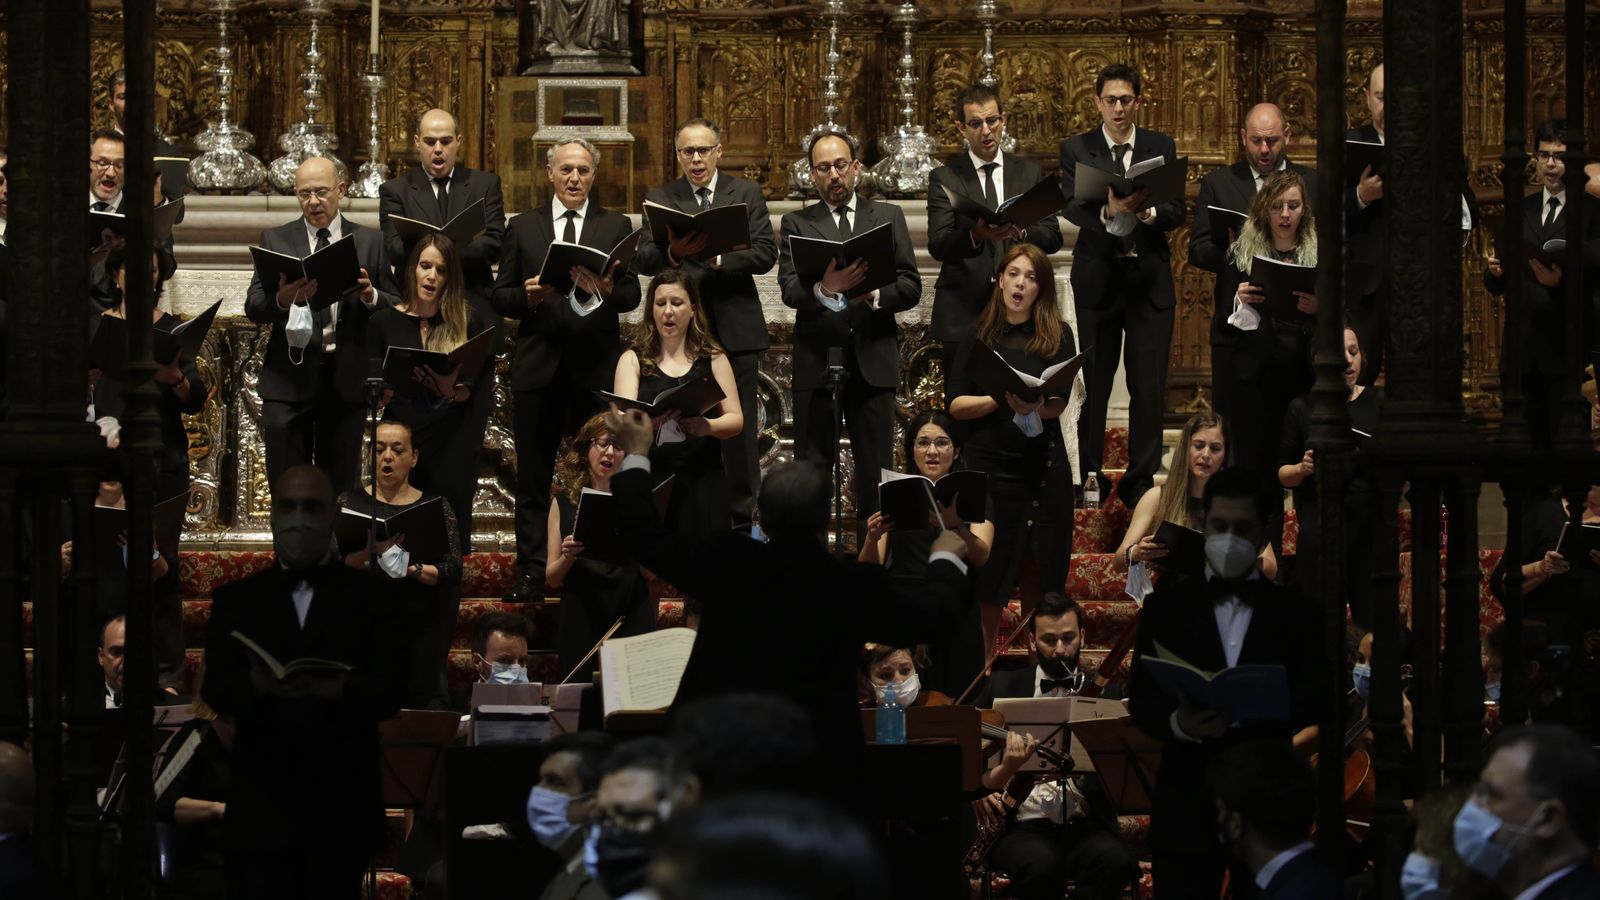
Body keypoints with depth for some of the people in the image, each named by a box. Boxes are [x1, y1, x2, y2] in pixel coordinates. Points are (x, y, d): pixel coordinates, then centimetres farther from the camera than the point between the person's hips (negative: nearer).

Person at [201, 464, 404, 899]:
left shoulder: (371, 595, 6)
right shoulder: (236, 598, 10)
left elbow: (389, 690, -3)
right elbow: (215, 689, 0)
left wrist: (339, 689, -26)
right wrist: (257, 684, -24)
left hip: (340, 811, 0)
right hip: (260, 807, 0)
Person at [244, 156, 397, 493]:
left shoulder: (369, 242, 7)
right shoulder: (275, 240, 5)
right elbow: (253, 308, -2)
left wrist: (370, 295, -17)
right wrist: (283, 299, -24)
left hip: (347, 379, 1)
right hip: (289, 378, -1)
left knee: (340, 488, 6)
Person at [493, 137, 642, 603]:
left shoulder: (616, 227, 8)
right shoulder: (523, 227, 10)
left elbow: (632, 297, 0)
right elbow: (501, 298, 7)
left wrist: (607, 289, -21)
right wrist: (527, 296, -14)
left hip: (596, 367, -1)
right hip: (538, 367, 1)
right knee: (533, 477, 3)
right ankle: (530, 572, 7)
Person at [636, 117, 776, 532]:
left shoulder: (746, 193, 6)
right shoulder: (660, 200, 7)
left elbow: (765, 253, -5)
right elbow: (644, 261, -5)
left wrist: (718, 259, -20)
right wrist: (672, 253, -27)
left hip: (735, 328, 0)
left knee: (740, 431, 2)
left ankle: (744, 521, 9)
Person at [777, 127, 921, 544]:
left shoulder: (888, 217, 11)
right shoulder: (797, 224, 8)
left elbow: (910, 287, 3)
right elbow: (789, 289, -6)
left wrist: (874, 294, -17)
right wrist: (824, 289, -28)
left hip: (873, 360, 0)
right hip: (816, 361, 0)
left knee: (875, 473, 1)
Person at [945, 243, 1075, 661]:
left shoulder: (1057, 337, 5)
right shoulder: (980, 337, 6)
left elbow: (1060, 403, -5)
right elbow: (956, 405, 1)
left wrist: (1034, 405, -27)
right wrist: (1001, 400, -16)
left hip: (1042, 466, 0)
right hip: (988, 465, 0)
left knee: (1039, 578, 1)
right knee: (988, 576, -1)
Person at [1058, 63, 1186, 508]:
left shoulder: (1161, 148, 7)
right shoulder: (1076, 150, 3)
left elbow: (1177, 212, -1)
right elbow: (1072, 209, -11)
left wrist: (1146, 212, -23)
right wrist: (1109, 211, -32)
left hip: (1149, 278, 1)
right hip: (1098, 278, -1)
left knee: (1149, 387, -1)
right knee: (1094, 384, 4)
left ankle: (1141, 481, 5)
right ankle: (1090, 479, 12)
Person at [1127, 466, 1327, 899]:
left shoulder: (1294, 613, 9)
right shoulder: (1166, 606, 10)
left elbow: (1309, 701, -3)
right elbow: (1142, 701, 2)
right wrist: (1179, 723, -22)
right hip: (1187, 806, 0)